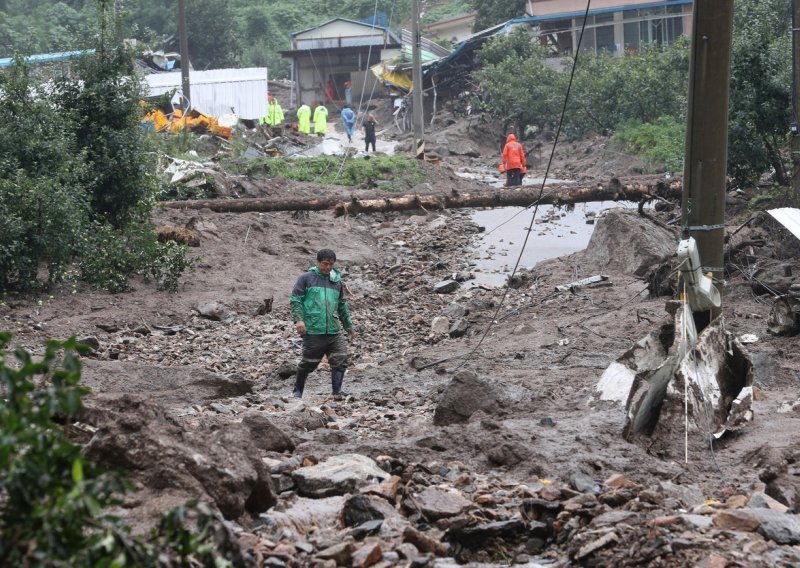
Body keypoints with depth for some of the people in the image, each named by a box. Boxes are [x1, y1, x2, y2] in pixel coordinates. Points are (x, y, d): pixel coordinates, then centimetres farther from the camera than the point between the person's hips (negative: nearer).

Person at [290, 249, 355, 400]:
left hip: (334, 330, 5)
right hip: (313, 331, -5)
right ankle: (297, 391, 18)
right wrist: (298, 319, -14)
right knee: (309, 362, 1)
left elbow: (343, 306, 24)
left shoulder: (337, 281, 15)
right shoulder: (306, 278, 1)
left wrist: (349, 326, 25)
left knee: (340, 359, -7)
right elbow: (295, 300, -2)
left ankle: (337, 391, -3)